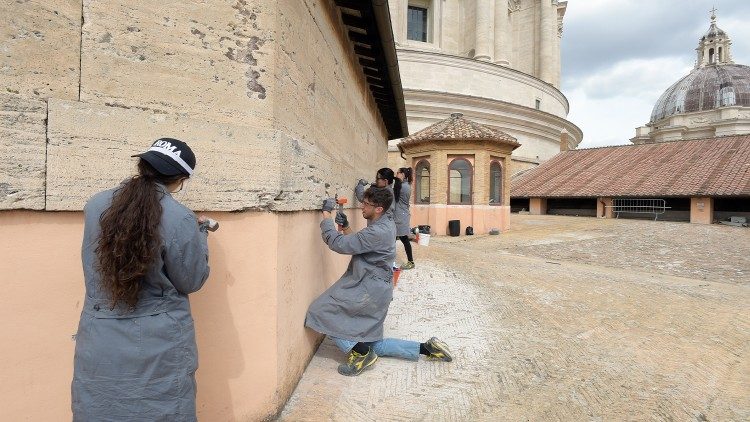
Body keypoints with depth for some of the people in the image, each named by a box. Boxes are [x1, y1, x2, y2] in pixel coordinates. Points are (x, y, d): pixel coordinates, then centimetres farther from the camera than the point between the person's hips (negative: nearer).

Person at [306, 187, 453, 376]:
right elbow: (356, 244, 14)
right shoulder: (386, 223, 8)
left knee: (321, 310, -4)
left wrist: (326, 214, -15)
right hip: (377, 289, 10)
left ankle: (360, 353, 1)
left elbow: (338, 244, -25)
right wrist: (345, 226, 1)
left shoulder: (377, 232, -24)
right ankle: (426, 348, 20)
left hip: (370, 290, -10)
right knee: (374, 346, 19)